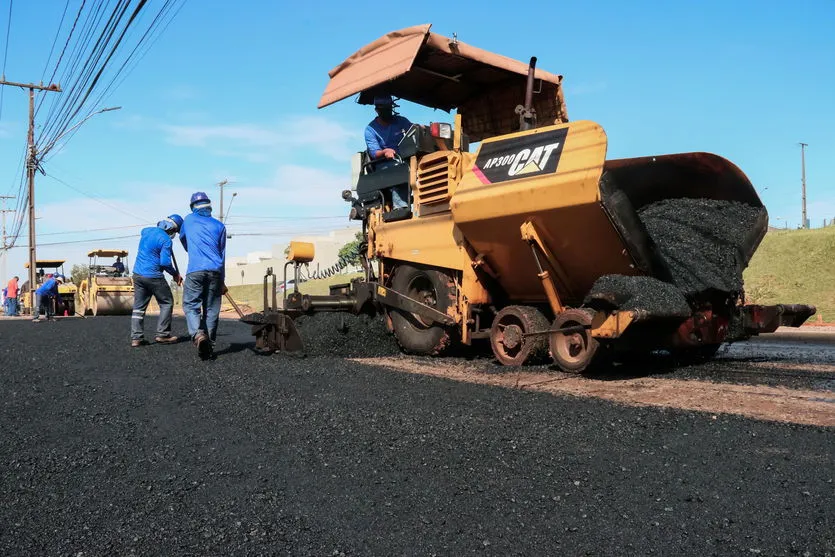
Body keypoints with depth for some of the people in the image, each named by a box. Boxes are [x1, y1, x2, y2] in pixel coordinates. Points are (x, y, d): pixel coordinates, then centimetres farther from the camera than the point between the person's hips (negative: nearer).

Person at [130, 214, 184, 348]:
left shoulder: (146, 231, 7)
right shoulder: (166, 240, -15)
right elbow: (165, 262, -20)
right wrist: (175, 274, -5)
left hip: (137, 274, 7)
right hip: (154, 276, -7)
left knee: (138, 307, 10)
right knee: (167, 303, 9)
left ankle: (136, 338, 9)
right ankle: (162, 334, 7)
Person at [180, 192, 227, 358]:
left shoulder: (188, 220, 14)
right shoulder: (219, 226, 14)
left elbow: (182, 239, 35)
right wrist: (221, 281, 20)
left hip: (195, 270, -1)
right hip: (215, 271, 2)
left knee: (191, 305, 0)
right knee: (211, 309, 6)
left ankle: (198, 334, -25)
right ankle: (209, 343, 7)